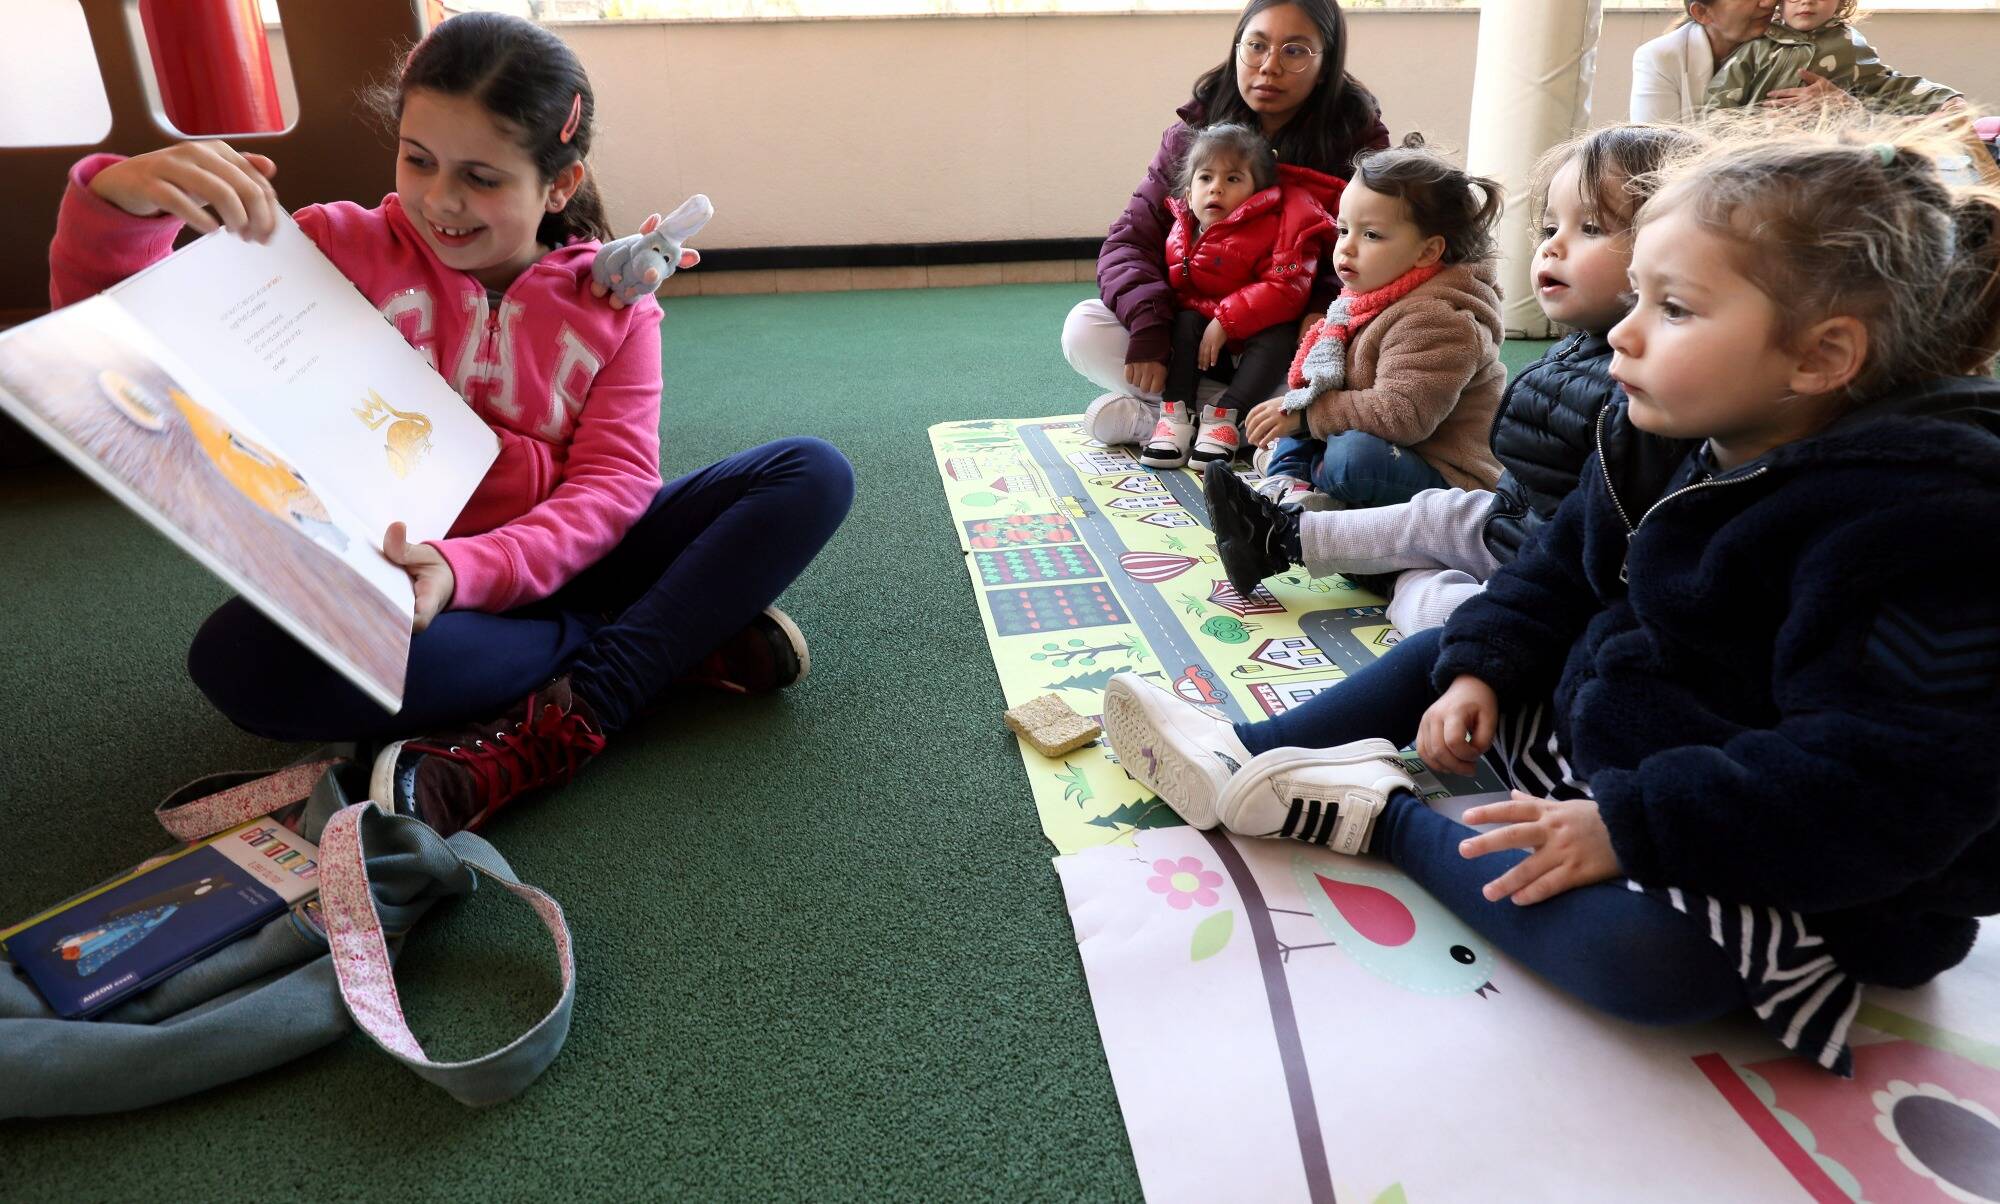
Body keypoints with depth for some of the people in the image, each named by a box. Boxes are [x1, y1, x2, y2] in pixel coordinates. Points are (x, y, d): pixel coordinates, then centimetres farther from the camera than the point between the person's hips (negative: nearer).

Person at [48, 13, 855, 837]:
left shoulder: (611, 301, 2)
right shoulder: (344, 251, 1)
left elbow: (615, 482, -10)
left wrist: (468, 569, -28)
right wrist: (123, 201, -29)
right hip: (390, 584, 0)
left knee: (812, 476, -15)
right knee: (242, 658, -35)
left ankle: (561, 723, -27)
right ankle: (689, 637, -25)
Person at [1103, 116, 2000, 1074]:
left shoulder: (1914, 527, -29)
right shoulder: (1665, 436, -4)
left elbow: (1888, 782, -32)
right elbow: (1564, 567, 9)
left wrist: (1632, 828, -33)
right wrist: (1478, 668, -5)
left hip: (1804, 869, -7)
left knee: (1638, 952, -36)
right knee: (1437, 659, 12)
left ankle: (1382, 817, -17)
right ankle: (1242, 757, 9)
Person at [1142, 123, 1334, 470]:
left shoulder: (1276, 226, -17)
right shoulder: (1181, 234, 2)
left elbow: (1285, 290, -27)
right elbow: (1174, 290, 11)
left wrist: (1226, 321, -28)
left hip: (1260, 342, -5)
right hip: (1212, 355, 5)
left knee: (1277, 337, -34)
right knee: (1185, 322, -20)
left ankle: (1223, 415, -34)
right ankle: (1174, 414, -25)